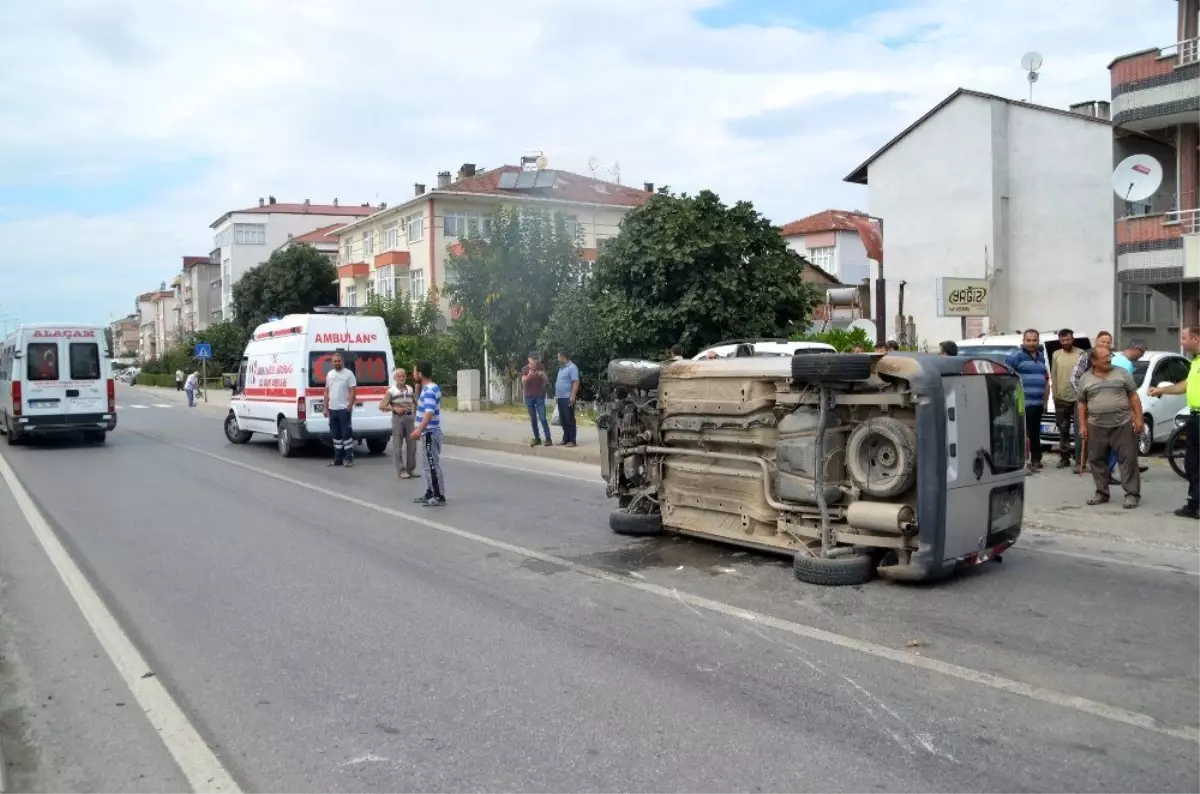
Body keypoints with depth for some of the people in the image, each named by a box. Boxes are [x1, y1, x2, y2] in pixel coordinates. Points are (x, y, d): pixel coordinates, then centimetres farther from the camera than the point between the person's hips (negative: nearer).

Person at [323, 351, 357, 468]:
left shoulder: (348, 374, -5)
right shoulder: (329, 374, 13)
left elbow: (353, 391, -9)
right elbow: (327, 392, 16)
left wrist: (350, 405, -17)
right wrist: (326, 408, 11)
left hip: (344, 409, -6)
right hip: (332, 409, 6)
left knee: (346, 433, -6)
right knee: (335, 434, 11)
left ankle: (349, 458, -1)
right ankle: (338, 458, 18)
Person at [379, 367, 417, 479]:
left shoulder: (410, 389, 9)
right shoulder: (391, 391, -4)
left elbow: (415, 402, 23)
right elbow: (381, 406, -7)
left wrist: (414, 409, 5)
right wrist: (394, 408, -16)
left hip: (409, 417, 4)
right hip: (397, 418, -4)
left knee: (411, 444, 7)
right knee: (398, 446, -1)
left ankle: (411, 469, 18)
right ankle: (401, 470, 6)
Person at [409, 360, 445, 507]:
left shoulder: (430, 390, -19)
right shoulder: (427, 388, 13)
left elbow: (429, 412, -32)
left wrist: (419, 430, -41)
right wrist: (419, 428, 33)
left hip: (430, 433, -10)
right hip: (427, 432, 10)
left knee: (433, 465, -5)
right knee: (429, 465, 15)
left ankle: (439, 496, -1)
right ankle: (430, 493, 23)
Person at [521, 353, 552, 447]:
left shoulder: (541, 367, -1)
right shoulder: (525, 369, 0)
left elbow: (546, 380, -2)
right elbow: (523, 381, -11)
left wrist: (542, 375, -23)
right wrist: (529, 375, -31)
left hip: (540, 396, -2)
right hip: (529, 396, 2)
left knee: (542, 418, -8)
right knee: (533, 419, 5)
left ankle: (548, 439, -6)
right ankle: (537, 438, 12)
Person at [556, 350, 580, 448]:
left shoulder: (572, 367, -10)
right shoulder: (561, 368, 19)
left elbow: (576, 382, -18)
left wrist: (573, 396, -24)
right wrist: (556, 395, 21)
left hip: (568, 398, -9)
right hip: (561, 398, 9)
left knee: (570, 420, -7)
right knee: (563, 420, 11)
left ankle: (572, 440, -5)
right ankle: (565, 439, 17)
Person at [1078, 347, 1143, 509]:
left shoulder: (1122, 373, 5)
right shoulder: (1085, 379, 7)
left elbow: (1133, 397, 5)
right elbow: (1082, 404, 11)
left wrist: (1138, 418, -3)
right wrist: (1082, 425, 5)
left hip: (1123, 424, -2)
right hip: (1096, 426, 2)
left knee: (1128, 458, -3)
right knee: (1096, 460, 6)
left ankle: (1132, 494, 1)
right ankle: (1101, 493, 16)